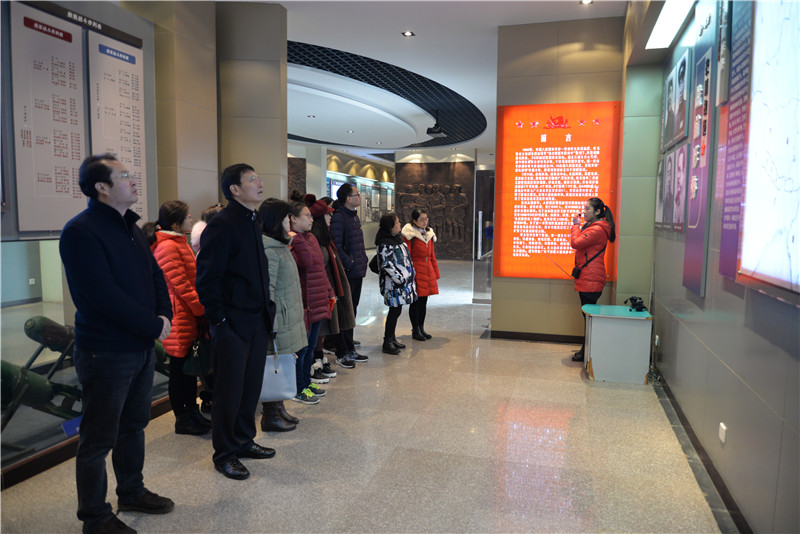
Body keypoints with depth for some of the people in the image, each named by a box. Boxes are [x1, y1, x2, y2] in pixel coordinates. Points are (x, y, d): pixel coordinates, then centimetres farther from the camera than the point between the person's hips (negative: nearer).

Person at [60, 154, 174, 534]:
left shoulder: (130, 227, 12)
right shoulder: (80, 232, -16)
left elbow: (155, 275, 13)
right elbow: (105, 296, -24)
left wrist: (164, 316, -4)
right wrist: (153, 326, -18)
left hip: (142, 346, 9)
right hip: (105, 353, -9)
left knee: (134, 425, 21)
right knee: (99, 439, 6)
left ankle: (131, 492, 39)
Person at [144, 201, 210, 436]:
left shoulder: (179, 243, 15)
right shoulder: (167, 246, -16)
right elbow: (181, 284, -19)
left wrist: (201, 310, 14)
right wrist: (202, 310, -13)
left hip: (189, 316, 10)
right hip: (179, 318, -10)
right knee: (179, 367, 2)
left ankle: (193, 413, 27)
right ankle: (182, 419, 14)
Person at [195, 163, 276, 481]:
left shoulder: (252, 222, 13)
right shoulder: (222, 225, -14)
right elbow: (207, 278, -16)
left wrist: (267, 310, 13)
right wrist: (219, 319, -16)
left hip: (258, 321, 8)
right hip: (233, 324, -8)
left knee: (251, 386, 17)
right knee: (229, 391, 4)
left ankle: (243, 442, 33)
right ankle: (224, 454, 20)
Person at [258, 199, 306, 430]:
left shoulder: (280, 246, 15)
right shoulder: (269, 251, -18)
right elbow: (266, 290, -21)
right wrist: (272, 324, -21)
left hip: (288, 319, 10)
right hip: (279, 321, -10)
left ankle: (278, 409, 30)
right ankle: (270, 417, 14)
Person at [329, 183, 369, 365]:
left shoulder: (354, 215, 17)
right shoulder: (338, 217, -15)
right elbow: (336, 246, -20)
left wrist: (362, 260, 14)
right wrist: (350, 263, -18)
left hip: (358, 271, 9)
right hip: (348, 273, -9)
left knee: (352, 309, 16)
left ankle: (347, 341, 27)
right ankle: (345, 351, 4)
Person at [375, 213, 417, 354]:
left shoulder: (397, 239, 14)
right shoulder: (385, 244, -16)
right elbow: (386, 265, -20)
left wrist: (410, 276, 17)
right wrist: (400, 278, -18)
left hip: (404, 280, 9)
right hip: (393, 284, -9)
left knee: (396, 310, 14)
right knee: (395, 310, -6)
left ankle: (391, 339, 24)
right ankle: (387, 343, 2)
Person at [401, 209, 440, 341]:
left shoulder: (429, 234, 13)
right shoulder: (410, 235, -9)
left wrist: (436, 274, 15)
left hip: (428, 272, 7)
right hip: (416, 272, -7)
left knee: (424, 301, 12)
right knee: (415, 301, 1)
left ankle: (421, 328, 24)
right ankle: (415, 330, 13)